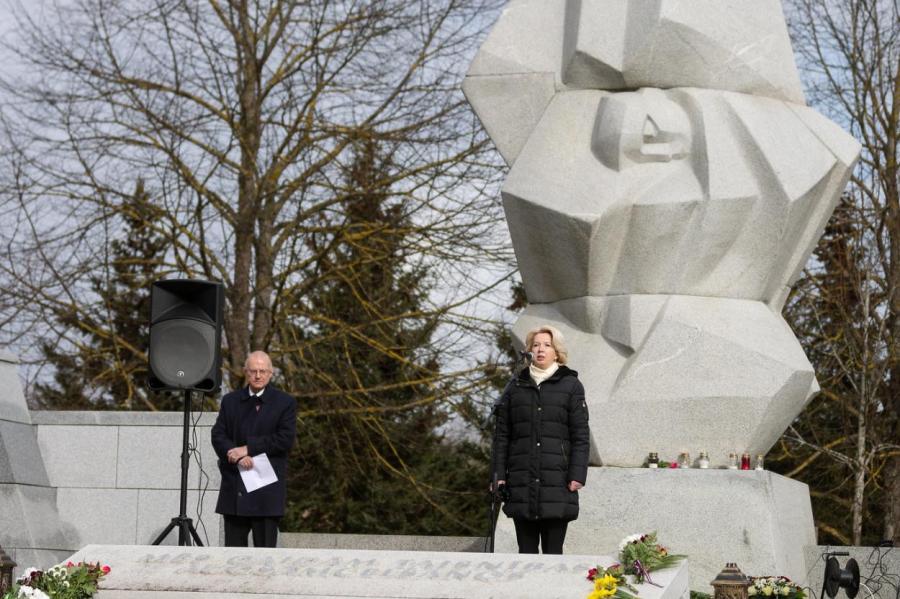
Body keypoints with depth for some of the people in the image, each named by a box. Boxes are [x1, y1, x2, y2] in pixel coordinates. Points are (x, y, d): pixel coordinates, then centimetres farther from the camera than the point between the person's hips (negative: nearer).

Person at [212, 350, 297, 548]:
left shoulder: (285, 403, 2)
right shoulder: (231, 401, 13)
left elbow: (285, 439, -9)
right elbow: (218, 435, 4)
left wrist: (248, 448, -14)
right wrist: (235, 455, -15)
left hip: (266, 491, -3)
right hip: (234, 489, 3)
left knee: (265, 545, -2)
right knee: (233, 547, 5)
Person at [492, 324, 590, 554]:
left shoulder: (571, 386, 6)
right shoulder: (516, 387, 13)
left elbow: (581, 436, 2)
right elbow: (502, 434, 12)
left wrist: (577, 475, -7)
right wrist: (499, 475, 4)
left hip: (557, 482, -3)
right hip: (522, 483, 3)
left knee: (553, 551, -3)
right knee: (526, 550, 4)